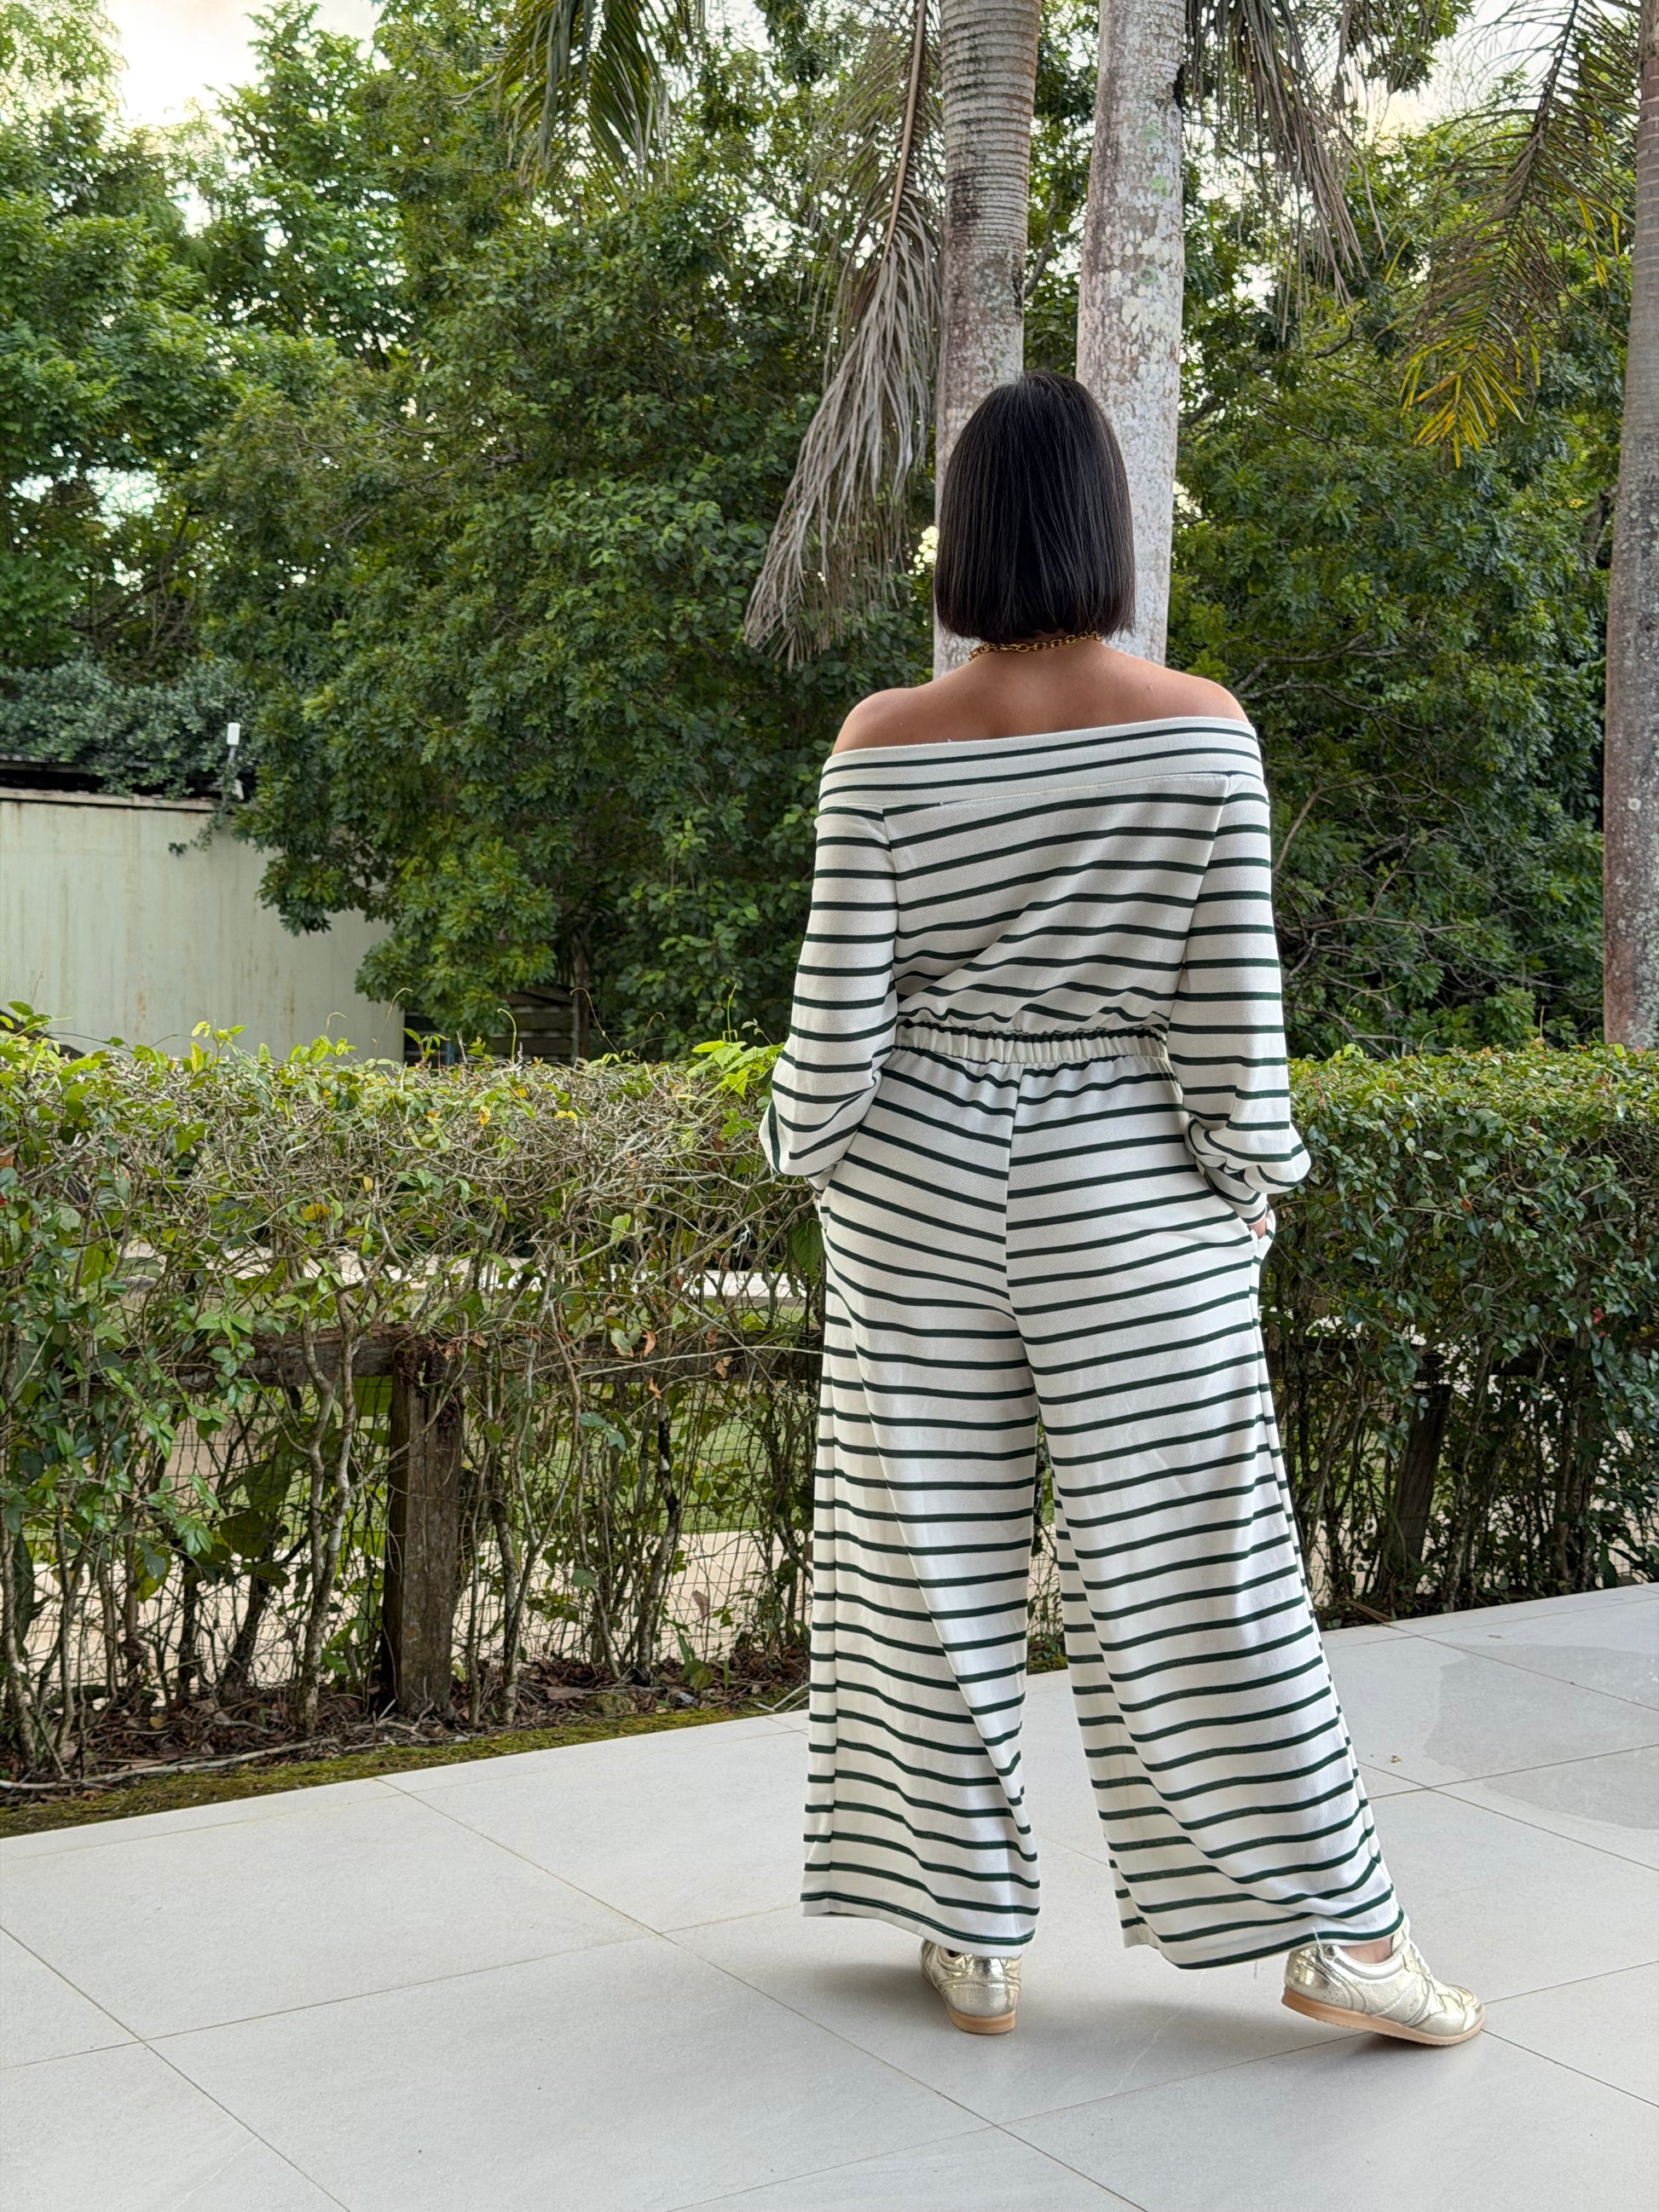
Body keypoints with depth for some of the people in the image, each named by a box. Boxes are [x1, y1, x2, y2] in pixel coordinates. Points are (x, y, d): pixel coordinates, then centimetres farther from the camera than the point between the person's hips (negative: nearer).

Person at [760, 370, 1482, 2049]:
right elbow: (1232, 996, -8)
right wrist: (1254, 1178, 5)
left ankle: (971, 1935, 19)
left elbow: (840, 1007, -8)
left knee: (935, 1554, 10)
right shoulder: (1201, 727, -8)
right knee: (1191, 1556, 8)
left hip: (919, 1177, 0)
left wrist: (808, 1152, 9)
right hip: (1127, 1188, 0)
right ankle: (1332, 1934, 16)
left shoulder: (885, 744, -9)